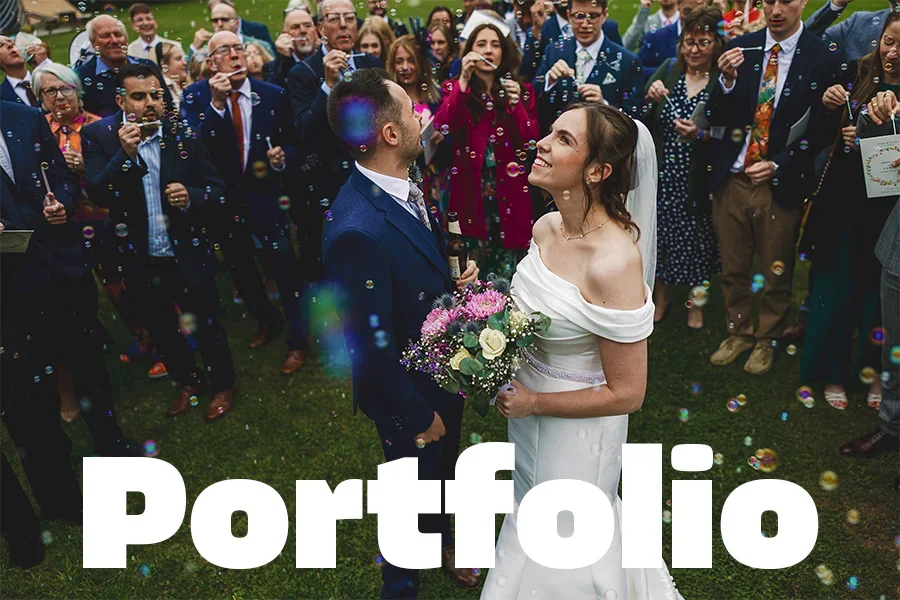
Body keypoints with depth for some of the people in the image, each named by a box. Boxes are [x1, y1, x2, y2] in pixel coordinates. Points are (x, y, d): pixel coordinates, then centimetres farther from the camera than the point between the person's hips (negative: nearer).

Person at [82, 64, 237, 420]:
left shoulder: (183, 131, -8)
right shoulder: (99, 135, -8)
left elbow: (217, 188, -3)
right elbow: (97, 194, -17)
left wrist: (190, 197, -23)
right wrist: (125, 154, -30)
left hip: (188, 254, -1)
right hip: (140, 260, 2)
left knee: (206, 326, 12)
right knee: (160, 330, 20)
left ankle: (222, 386, 36)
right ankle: (186, 383, 44)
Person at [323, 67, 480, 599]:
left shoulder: (405, 186, -9)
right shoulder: (358, 230, -38)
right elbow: (372, 346, -30)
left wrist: (455, 282, -13)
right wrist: (418, 416, -17)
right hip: (409, 393, -8)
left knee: (444, 471, 31)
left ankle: (443, 543, 62)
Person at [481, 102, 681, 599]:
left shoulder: (614, 264, -32)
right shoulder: (546, 227, -8)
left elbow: (626, 394, -24)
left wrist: (532, 402, -18)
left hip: (576, 426, -7)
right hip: (528, 406, 8)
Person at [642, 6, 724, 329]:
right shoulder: (668, 69, 2)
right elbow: (640, 120, 0)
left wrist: (701, 135, -26)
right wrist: (650, 96, -19)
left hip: (699, 178, -2)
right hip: (662, 173, 3)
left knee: (696, 234, 9)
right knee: (660, 230, 12)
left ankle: (696, 301, 33)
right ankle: (661, 295, 35)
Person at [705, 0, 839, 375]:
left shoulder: (821, 58, -5)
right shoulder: (739, 49, 2)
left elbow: (820, 129, -2)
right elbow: (715, 118, 1)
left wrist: (778, 165, -12)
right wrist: (728, 80, -17)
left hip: (780, 182, -2)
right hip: (731, 178, 2)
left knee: (776, 271, 11)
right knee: (732, 267, 13)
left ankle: (767, 340, 32)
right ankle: (738, 333, 34)